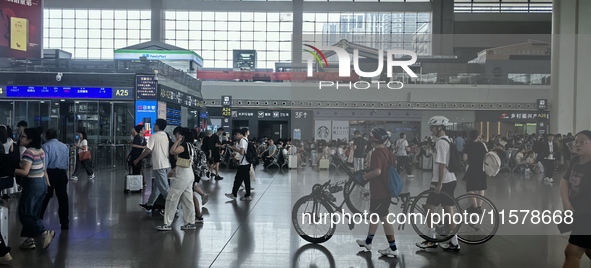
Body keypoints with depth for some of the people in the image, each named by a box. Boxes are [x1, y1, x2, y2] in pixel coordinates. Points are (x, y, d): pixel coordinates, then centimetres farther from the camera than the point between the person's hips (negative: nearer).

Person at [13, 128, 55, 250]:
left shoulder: (29, 152, -19)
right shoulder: (41, 151, 8)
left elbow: (25, 172, -25)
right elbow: (43, 170, 15)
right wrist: (48, 183, 21)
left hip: (32, 185, -9)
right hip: (41, 183, 9)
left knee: (25, 213, 0)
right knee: (32, 213, 13)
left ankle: (44, 233, -3)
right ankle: (30, 239, 18)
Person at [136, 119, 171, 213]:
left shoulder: (154, 136, -10)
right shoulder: (166, 136, 12)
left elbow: (148, 150, -14)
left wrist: (137, 160, -4)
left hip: (159, 165, -8)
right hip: (166, 165, 8)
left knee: (164, 188, -4)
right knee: (157, 186, 16)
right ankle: (149, 205, 25)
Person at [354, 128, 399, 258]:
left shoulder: (377, 153, -20)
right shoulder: (388, 152, 8)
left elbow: (377, 171, -33)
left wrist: (363, 177, -20)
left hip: (379, 192, -10)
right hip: (386, 190, 10)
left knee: (385, 218, -3)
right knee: (375, 215, 20)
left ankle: (393, 249, 2)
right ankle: (368, 241, 34)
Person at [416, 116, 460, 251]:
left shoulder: (440, 142, -15)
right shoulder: (448, 141, 15)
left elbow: (442, 165, -20)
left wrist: (439, 184, -21)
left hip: (442, 182, -9)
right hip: (451, 180, 9)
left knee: (429, 208, 0)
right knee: (449, 210, 10)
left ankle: (431, 240, 6)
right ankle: (454, 242, 12)